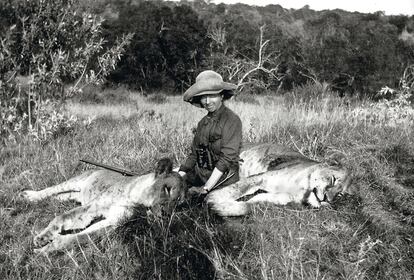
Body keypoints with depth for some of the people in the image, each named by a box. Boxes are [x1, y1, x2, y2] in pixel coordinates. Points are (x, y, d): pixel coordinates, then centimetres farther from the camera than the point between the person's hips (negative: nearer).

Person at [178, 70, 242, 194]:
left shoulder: (232, 120, -9)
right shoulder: (203, 122, 13)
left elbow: (227, 158, -15)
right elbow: (194, 155, 15)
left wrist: (206, 188, -18)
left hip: (222, 178, -6)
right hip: (199, 175, 7)